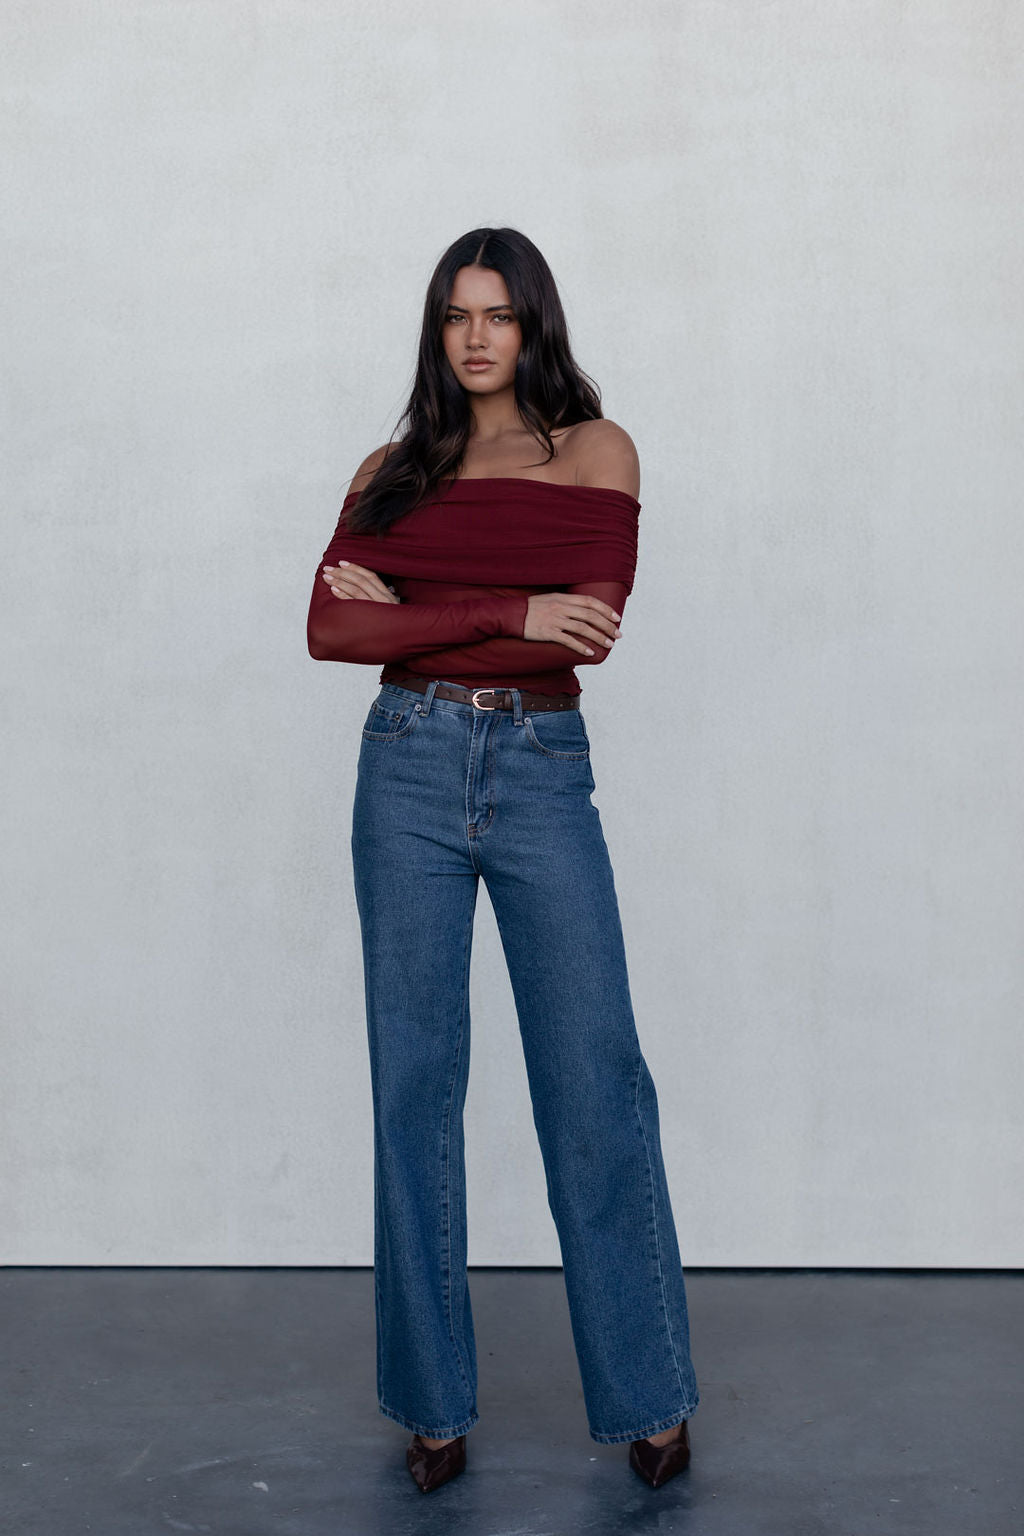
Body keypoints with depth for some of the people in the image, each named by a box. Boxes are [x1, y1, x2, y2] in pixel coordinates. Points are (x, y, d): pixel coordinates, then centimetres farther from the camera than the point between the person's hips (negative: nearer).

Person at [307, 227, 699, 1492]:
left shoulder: (596, 453, 4)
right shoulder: (392, 470, 11)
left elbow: (588, 629, -10)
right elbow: (328, 629, -4)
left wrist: (407, 610, -7)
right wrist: (509, 614, -13)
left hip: (544, 778, -2)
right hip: (409, 770, 2)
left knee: (594, 1079, -2)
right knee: (414, 1080, 4)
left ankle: (649, 1394, 13)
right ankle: (434, 1401, 16)